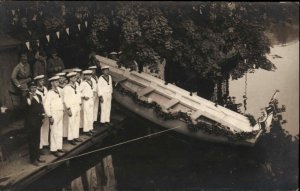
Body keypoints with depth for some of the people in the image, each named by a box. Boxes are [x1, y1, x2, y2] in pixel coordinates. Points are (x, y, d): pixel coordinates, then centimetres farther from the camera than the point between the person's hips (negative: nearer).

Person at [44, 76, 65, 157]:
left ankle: (59, 147, 26)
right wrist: (50, 116, -19)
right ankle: (53, 149, 9)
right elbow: (46, 105, -18)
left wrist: (62, 111, 9)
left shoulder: (58, 92, 10)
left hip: (60, 114, 8)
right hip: (54, 115, -8)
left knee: (60, 132, 14)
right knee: (54, 132, 0)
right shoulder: (49, 93, -13)